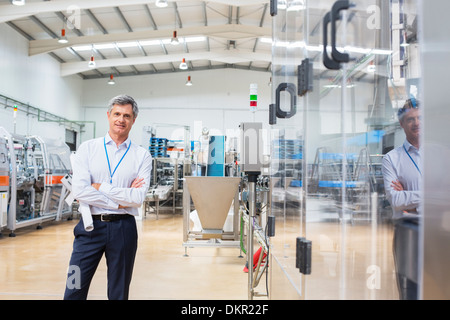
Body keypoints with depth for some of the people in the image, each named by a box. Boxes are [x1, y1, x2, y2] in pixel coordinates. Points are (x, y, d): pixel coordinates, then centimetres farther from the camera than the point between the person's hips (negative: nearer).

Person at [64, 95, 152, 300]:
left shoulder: (142, 156, 2)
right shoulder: (87, 148, 3)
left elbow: (138, 198, -9)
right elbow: (80, 191, -9)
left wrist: (101, 187, -9)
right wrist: (119, 202, -9)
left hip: (123, 227, 0)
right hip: (91, 226, 0)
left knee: (119, 292, 13)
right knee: (74, 290, 3)